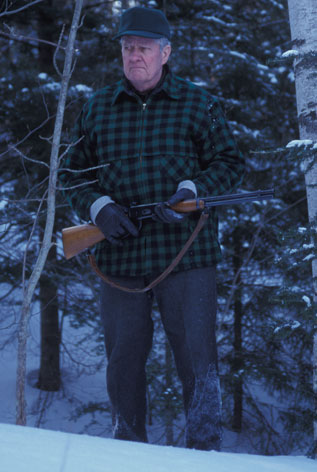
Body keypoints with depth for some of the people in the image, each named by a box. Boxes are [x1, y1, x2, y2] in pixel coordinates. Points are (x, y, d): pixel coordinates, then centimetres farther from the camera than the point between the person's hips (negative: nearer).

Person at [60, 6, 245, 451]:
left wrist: (191, 193, -11)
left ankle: (204, 454, 4)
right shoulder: (97, 109, 11)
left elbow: (229, 163, 7)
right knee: (123, 360, 8)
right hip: (120, 255, 3)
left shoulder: (197, 104, 5)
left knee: (198, 357, -5)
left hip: (186, 252, -2)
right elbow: (74, 175, 15)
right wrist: (99, 208, -5)